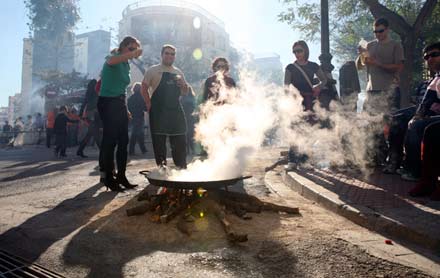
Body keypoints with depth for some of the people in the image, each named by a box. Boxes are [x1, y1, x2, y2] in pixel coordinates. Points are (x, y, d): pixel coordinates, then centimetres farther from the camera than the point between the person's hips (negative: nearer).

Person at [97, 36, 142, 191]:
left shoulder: (126, 64, 18)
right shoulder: (112, 58, -5)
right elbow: (112, 61, -33)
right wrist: (133, 53, -44)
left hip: (120, 104, 8)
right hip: (108, 103, -8)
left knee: (123, 141, 7)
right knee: (110, 140, -6)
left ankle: (121, 176, 16)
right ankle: (109, 178, 2)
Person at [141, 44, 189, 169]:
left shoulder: (178, 72, 15)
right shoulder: (153, 70, 3)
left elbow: (185, 93, 18)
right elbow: (144, 87, 1)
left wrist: (183, 85, -3)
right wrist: (149, 104, -6)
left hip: (175, 110, 4)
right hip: (158, 111, -4)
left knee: (180, 140, 4)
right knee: (159, 140, 0)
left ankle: (181, 167, 15)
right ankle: (161, 166, 10)